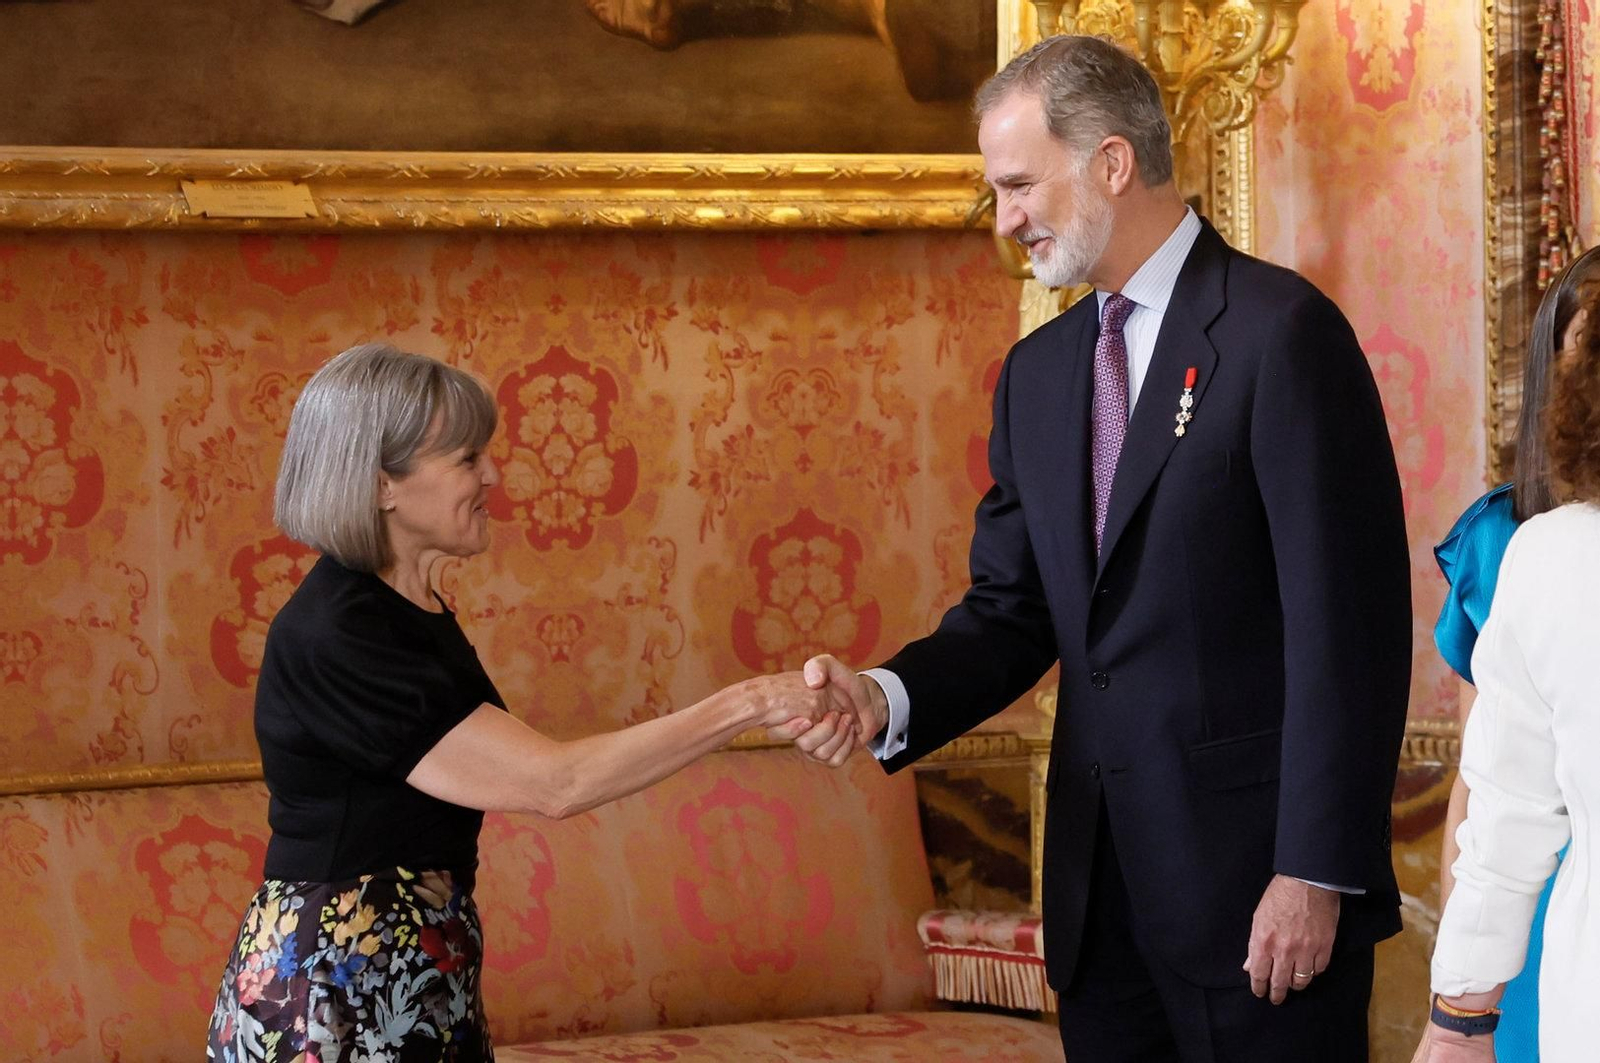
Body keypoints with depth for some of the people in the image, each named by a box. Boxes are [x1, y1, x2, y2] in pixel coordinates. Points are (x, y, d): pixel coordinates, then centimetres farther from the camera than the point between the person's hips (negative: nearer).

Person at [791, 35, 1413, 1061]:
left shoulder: (1281, 331, -9)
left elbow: (1349, 622, -13)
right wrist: (887, 697, -7)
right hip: (1104, 894, 6)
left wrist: (1317, 872, -16)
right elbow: (1014, 610, 13)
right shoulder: (1038, 371, 13)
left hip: (1257, 872, -6)